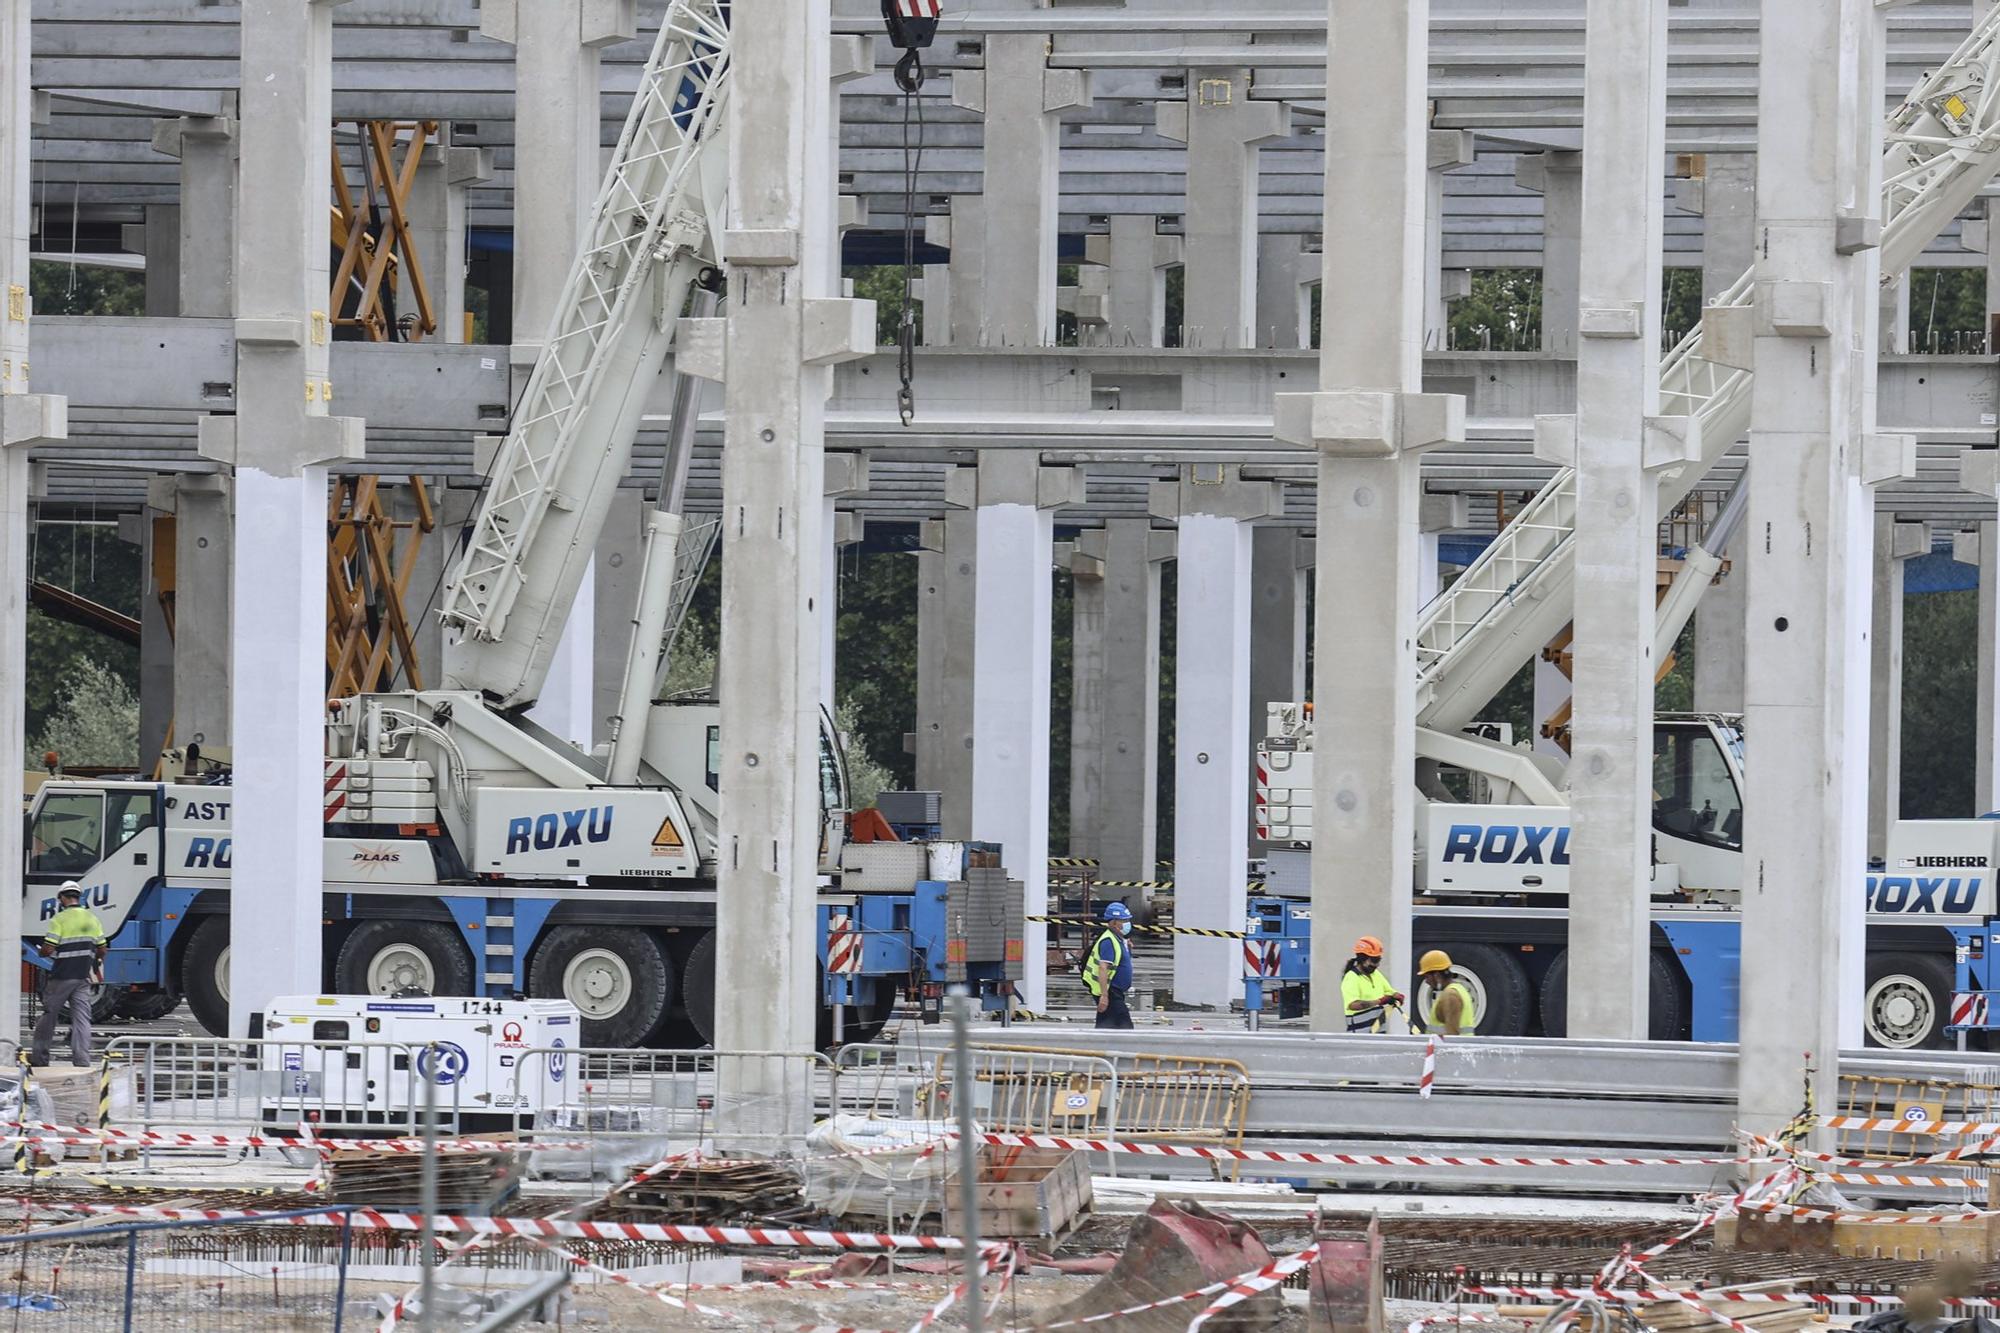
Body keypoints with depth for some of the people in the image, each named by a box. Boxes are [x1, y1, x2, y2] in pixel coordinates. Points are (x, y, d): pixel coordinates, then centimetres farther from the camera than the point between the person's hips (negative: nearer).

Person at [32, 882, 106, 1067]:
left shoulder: (59, 920, -10)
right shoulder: (92, 919, 7)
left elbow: (48, 949, -15)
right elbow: (101, 950, 11)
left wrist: (42, 952, 8)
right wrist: (96, 966, 29)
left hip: (62, 975, -4)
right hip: (84, 977, 4)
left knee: (49, 1015, 9)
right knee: (81, 1018, 2)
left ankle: (40, 1057, 14)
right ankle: (82, 1060, -8)